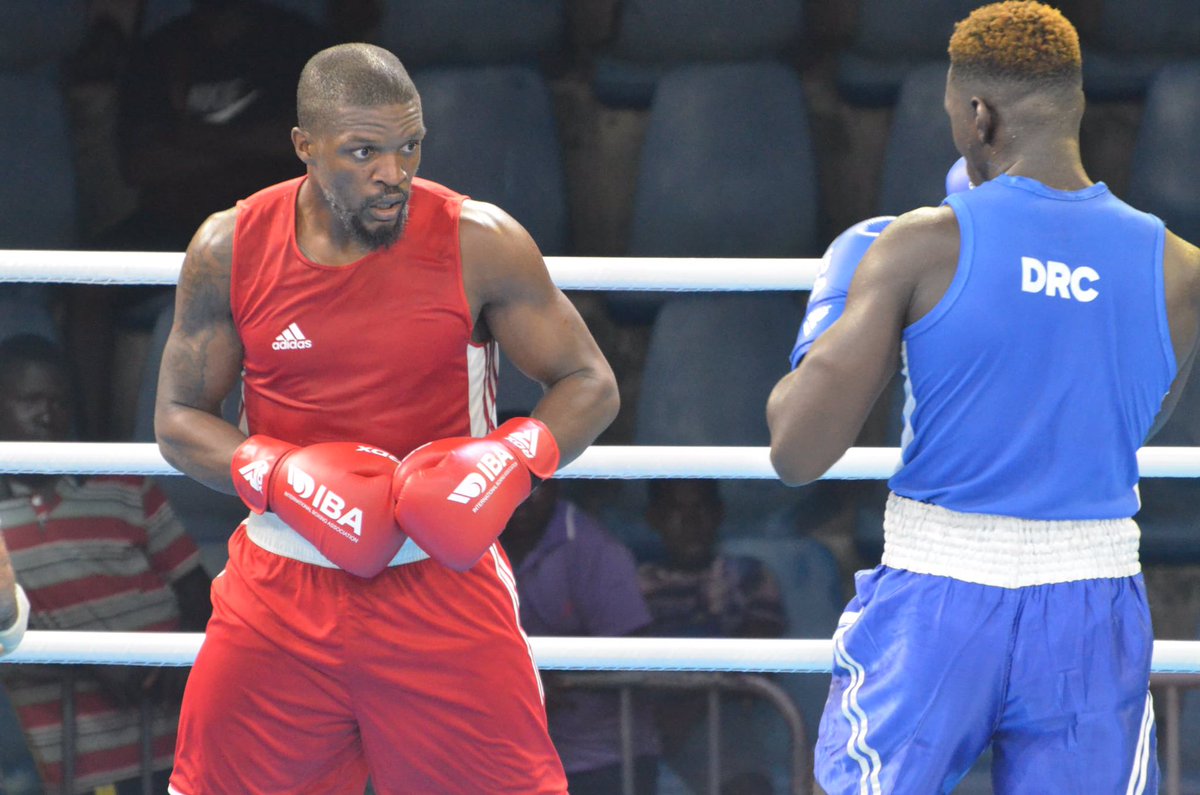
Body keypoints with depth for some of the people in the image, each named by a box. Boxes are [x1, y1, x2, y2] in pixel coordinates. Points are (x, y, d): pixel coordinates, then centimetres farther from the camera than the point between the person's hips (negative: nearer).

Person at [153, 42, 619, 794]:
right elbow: (179, 418, 4)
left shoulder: (480, 244, -9)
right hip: (282, 589, 2)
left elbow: (590, 385, -2)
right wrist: (277, 473, -16)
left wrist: (514, 457, -22)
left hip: (441, 584, -2)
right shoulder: (230, 251, -3)